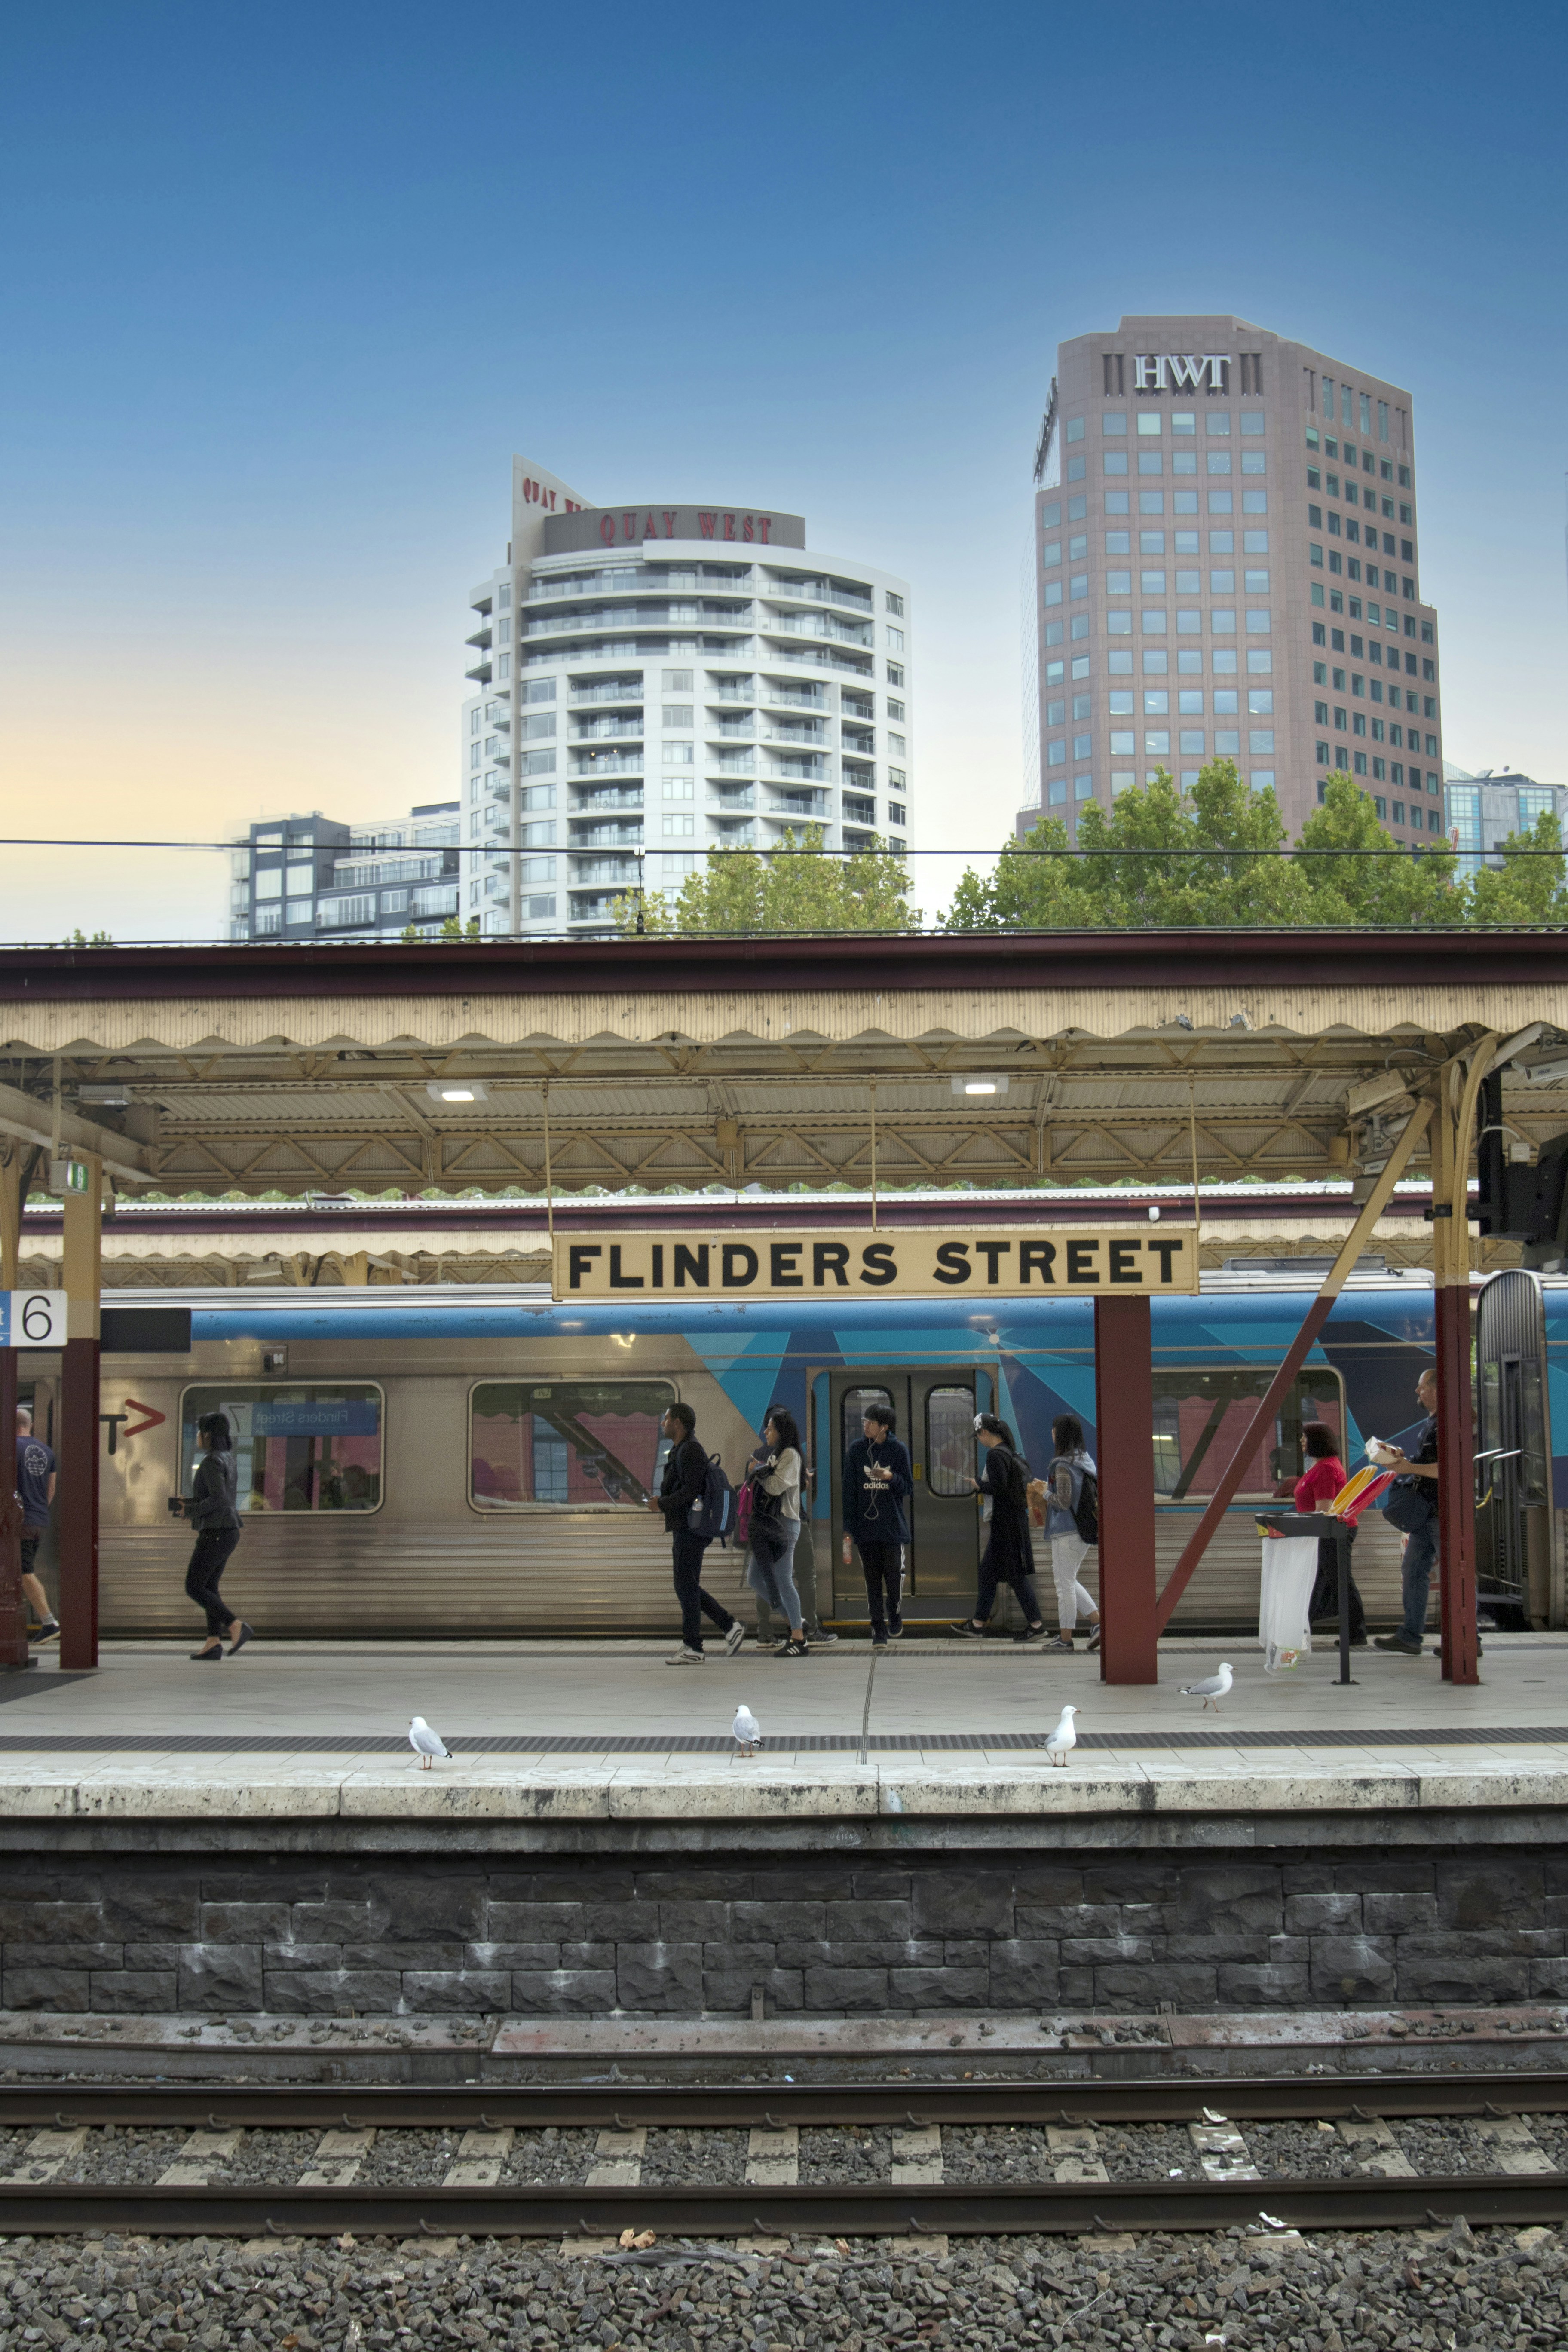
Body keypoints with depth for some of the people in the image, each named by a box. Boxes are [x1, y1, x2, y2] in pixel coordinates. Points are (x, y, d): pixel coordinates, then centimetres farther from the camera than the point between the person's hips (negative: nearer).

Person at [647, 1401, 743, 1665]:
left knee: (686, 1586, -6)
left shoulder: (691, 1450, -13)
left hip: (691, 1528, -10)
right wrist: (661, 1500, 9)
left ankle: (692, 1648, -1)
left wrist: (662, 1503, -14)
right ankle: (730, 1627, 14)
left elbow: (691, 1491, -22)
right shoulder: (680, 1451, 19)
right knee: (687, 1587, 12)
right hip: (682, 1529, 10)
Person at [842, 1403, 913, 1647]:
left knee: (894, 1574, -2)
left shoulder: (899, 1449, -2)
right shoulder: (856, 1450, 2)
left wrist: (891, 1477, -19)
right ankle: (878, 1630, 10)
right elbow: (849, 1491, 4)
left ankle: (895, 1613, 26)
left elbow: (909, 1488, 2)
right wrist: (848, 1527, 0)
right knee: (872, 1579, 3)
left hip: (893, 1526, -1)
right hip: (865, 1526, 1)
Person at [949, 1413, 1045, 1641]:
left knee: (1016, 1574, -4)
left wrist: (979, 1485, -6)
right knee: (988, 1571, 15)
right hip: (1016, 1518, 10)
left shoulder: (995, 1455, -16)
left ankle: (1036, 1624, 0)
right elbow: (1025, 1479, 16)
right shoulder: (1010, 1452, 13)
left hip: (1006, 1523, -10)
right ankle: (977, 1624, 20)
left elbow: (998, 1486, -24)